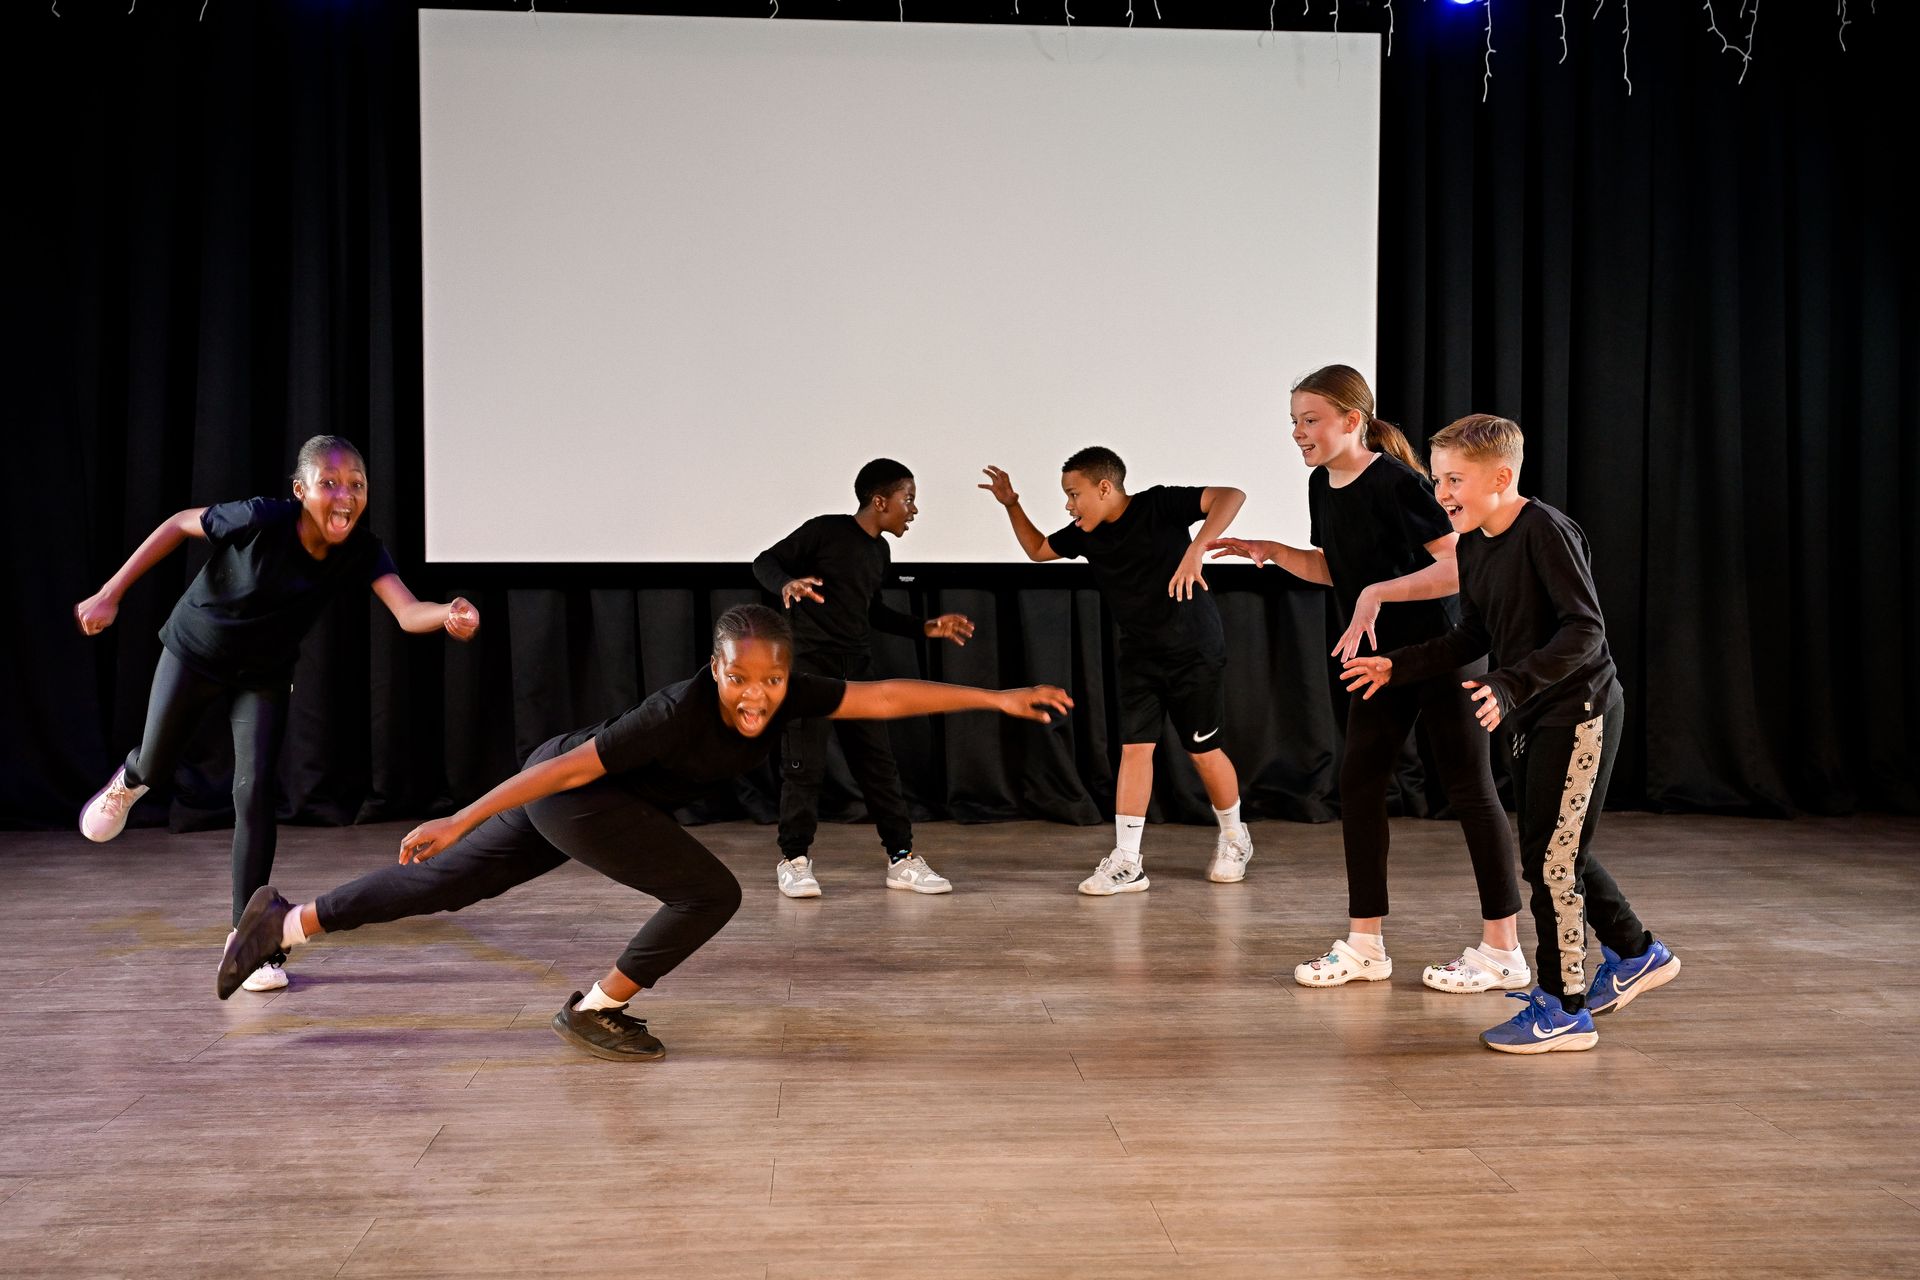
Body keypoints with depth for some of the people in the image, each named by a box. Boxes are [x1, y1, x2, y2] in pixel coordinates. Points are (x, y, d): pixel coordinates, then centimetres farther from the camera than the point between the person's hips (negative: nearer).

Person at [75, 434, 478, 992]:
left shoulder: (362, 552, -26)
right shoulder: (262, 520, -33)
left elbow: (408, 613, -42)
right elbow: (180, 524, -15)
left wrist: (447, 614, -66)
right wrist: (111, 593, -12)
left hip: (264, 675, 1)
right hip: (193, 653, -1)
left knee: (256, 791, -10)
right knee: (157, 766, 17)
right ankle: (129, 780, 57)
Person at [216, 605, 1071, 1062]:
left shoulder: (789, 700, -16)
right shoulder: (682, 712, -34)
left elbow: (883, 697, -14)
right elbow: (570, 768, -29)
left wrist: (996, 698, -18)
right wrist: (457, 822, -24)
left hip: (601, 797, 7)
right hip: (561, 791, -7)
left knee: (448, 885, 19)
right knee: (711, 894, -13)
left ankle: (287, 922, 30)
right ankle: (594, 1013, 3)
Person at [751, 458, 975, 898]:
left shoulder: (880, 554, 14)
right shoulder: (825, 531, -8)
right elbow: (766, 562, -6)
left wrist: (926, 627, 17)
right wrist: (787, 585, -28)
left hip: (857, 669, 7)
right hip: (810, 663, -7)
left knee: (878, 762, 5)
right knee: (805, 765, -6)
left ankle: (901, 859, 9)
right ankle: (794, 860, 6)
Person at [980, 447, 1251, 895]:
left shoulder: (1159, 505, -17)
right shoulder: (1085, 534, 1)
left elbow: (1231, 496, -28)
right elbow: (1037, 549, 19)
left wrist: (1197, 549, -42)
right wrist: (1011, 504, 5)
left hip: (1195, 649, -5)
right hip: (1139, 655, 5)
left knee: (1203, 750, 3)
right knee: (1134, 747, -4)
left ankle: (1234, 837, 28)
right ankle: (1127, 863, -3)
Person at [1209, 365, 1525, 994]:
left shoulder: (1397, 482, -21)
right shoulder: (1322, 486, 4)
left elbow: (1462, 566, -26)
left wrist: (1377, 594, -30)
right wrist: (1270, 552, 2)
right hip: (1382, 658, 8)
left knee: (1470, 789, -1)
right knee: (1358, 782, 6)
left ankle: (1503, 952, 9)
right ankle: (1365, 945, 15)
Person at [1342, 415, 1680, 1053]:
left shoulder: (1547, 533, -20)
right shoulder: (1472, 548, 6)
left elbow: (1586, 630, -25)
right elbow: (1472, 638, 15)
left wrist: (1511, 684, -34)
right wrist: (1397, 666, 7)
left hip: (1579, 711, -9)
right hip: (1529, 718, 9)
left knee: (1549, 856, -5)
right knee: (1558, 851, 18)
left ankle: (1562, 1010, 6)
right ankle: (1635, 954, 38)